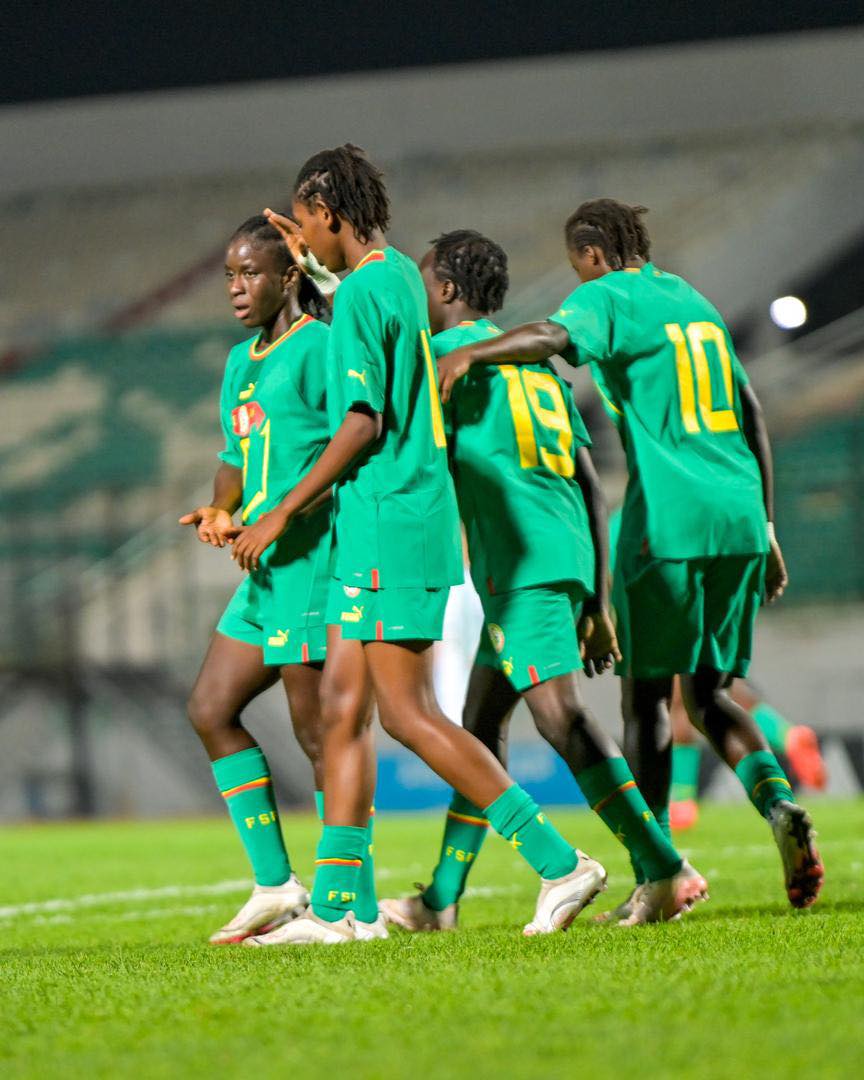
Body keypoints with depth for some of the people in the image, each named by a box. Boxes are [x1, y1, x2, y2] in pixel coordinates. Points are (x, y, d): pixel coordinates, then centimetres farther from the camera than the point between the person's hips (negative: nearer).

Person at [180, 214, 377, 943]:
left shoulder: (318, 347, -10)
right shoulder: (243, 361, 18)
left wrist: (276, 519, -23)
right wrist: (219, 510, 3)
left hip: (314, 558, -10)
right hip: (268, 570, 10)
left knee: (316, 730, -6)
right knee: (211, 710, 9)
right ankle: (276, 885, 13)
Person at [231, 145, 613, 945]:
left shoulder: (359, 293, -14)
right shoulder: (402, 274, 14)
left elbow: (363, 423, -18)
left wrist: (282, 515, -12)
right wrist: (315, 261, 43)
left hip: (391, 525, -10)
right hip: (377, 528, 10)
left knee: (409, 715, -10)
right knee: (341, 707, 7)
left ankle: (559, 862, -10)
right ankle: (334, 907, 7)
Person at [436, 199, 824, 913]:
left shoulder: (609, 297, 0)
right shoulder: (693, 300, 21)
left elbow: (553, 337, -25)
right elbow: (751, 416, 23)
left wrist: (467, 354, -27)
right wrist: (765, 528, 26)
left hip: (668, 519, -6)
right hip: (738, 518, 7)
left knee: (649, 693, 1)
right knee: (708, 692, 14)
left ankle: (655, 874, -1)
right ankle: (779, 805, -11)